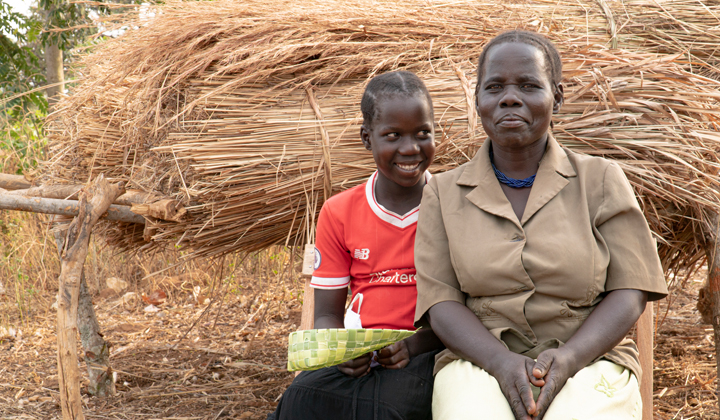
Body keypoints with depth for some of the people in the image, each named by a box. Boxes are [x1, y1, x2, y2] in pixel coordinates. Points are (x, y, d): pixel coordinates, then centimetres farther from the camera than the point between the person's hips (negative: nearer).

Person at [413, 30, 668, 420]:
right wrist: (502, 362, -16)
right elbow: (441, 302, 3)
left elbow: (629, 292, 3)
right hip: (481, 362, 1)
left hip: (588, 360, 0)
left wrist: (568, 357, -15)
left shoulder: (601, 180, 8)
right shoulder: (443, 193, 11)